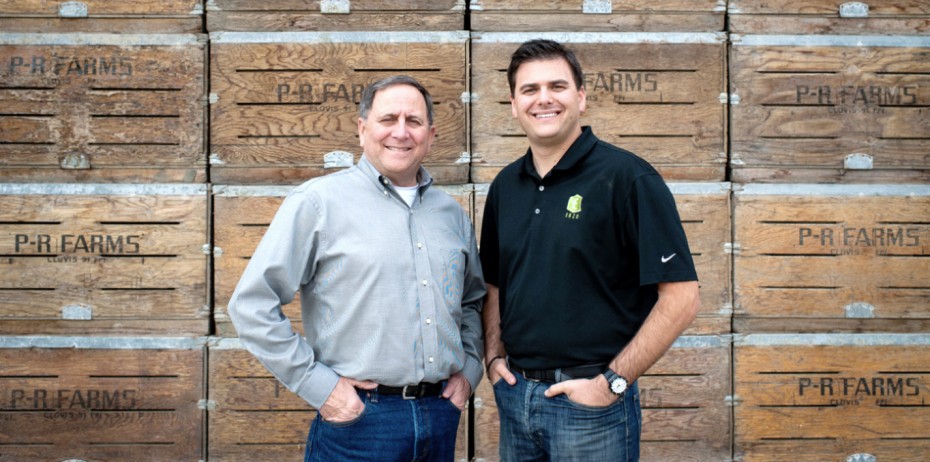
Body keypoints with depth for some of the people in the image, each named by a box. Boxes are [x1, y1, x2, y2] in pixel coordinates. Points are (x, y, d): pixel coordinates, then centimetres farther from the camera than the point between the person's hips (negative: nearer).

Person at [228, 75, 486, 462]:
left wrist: (469, 368, 10)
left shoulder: (452, 213, 10)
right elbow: (251, 305, -10)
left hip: (442, 416, 5)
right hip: (358, 418, -5)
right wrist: (318, 385, -12)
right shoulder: (318, 202, -7)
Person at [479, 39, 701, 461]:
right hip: (513, 396, 6)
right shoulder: (505, 186, 8)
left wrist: (613, 382, -15)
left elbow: (681, 296, -14)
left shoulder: (627, 178, -11)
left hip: (591, 399, -5)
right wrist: (494, 356, 5)